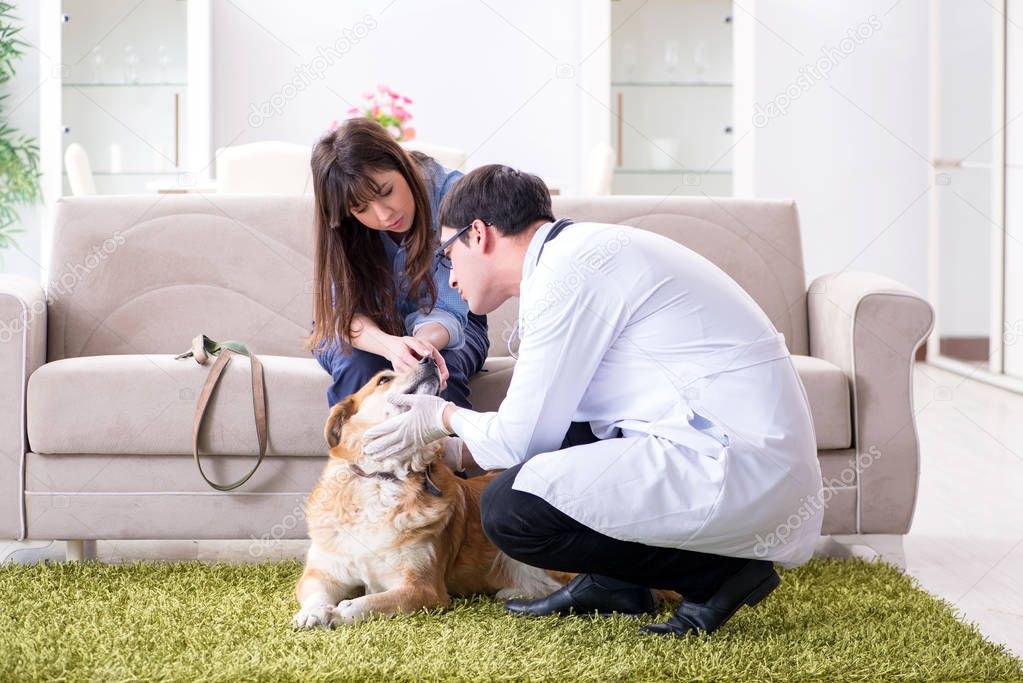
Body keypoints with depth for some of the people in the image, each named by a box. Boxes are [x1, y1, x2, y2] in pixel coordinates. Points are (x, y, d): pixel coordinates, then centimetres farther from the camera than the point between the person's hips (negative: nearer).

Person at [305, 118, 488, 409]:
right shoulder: (342, 227, -20)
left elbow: (447, 310, -23)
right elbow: (348, 313, -24)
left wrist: (424, 342, -46)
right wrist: (390, 345, -46)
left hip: (441, 328, 0)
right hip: (367, 331, 1)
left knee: (440, 367, -33)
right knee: (361, 364, -32)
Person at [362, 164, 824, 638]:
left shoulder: (567, 273, -13)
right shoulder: (586, 250, 17)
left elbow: (520, 441, -8)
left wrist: (446, 418, 11)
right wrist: (452, 455, 30)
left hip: (736, 469, -10)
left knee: (510, 507, -16)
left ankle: (713, 573, -4)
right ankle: (611, 583, 19)